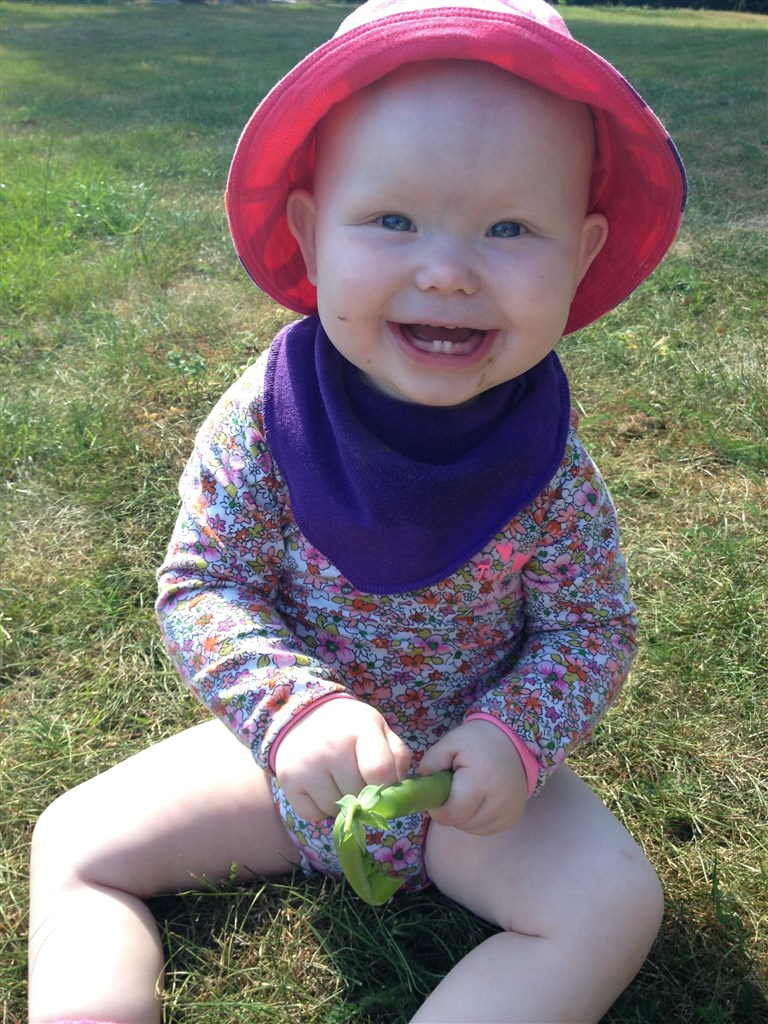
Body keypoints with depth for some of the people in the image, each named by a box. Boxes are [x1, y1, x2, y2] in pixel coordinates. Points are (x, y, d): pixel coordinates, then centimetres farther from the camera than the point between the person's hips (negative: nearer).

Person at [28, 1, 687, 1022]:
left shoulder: (547, 461, -19)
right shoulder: (262, 420, -20)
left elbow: (593, 624, -9)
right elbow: (202, 586, -16)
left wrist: (516, 735, -27)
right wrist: (293, 707, -33)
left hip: (467, 778, 0)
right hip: (286, 752, 1)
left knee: (616, 903, -17)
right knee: (77, 843, -4)